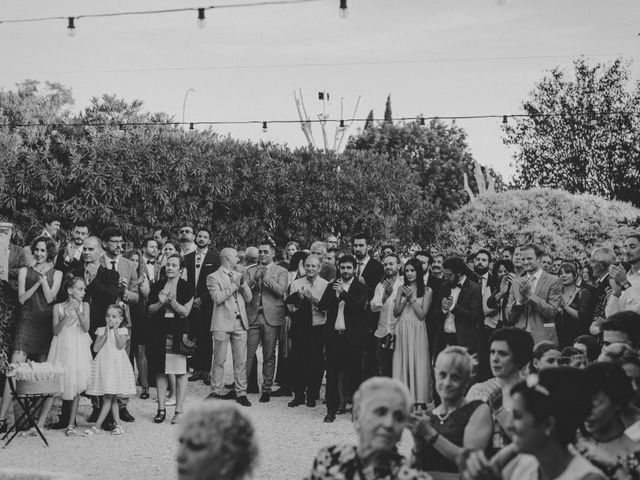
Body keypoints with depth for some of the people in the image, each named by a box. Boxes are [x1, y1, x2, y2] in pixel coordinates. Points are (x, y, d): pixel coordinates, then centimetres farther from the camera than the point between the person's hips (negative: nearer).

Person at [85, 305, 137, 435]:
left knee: (109, 398, -7)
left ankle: (96, 426, -7)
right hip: (103, 365, 3)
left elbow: (120, 346, -13)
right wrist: (105, 334, -9)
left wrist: (115, 330, -14)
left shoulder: (122, 331, 3)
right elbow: (96, 348, -2)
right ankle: (117, 425, 12)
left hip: (116, 365, -3)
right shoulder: (101, 330, 9)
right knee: (112, 399, 6)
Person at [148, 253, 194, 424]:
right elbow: (150, 310, 8)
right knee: (160, 372, 5)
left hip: (179, 333, -3)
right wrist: (161, 303, -11)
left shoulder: (186, 287, 0)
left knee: (180, 373, -2)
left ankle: (179, 411, 3)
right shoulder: (157, 286, 10)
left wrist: (172, 301, -19)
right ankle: (161, 409, 13)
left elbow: (185, 312, -6)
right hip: (160, 332, 3)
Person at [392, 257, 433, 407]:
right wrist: (405, 299, -7)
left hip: (417, 332, -3)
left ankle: (420, 401, 1)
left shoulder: (427, 291, 1)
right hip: (401, 331, 3)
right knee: (401, 365, 1)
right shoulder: (402, 289, 11)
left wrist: (412, 298, -10)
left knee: (418, 365, -3)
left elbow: (422, 315, -4)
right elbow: (396, 312, 7)